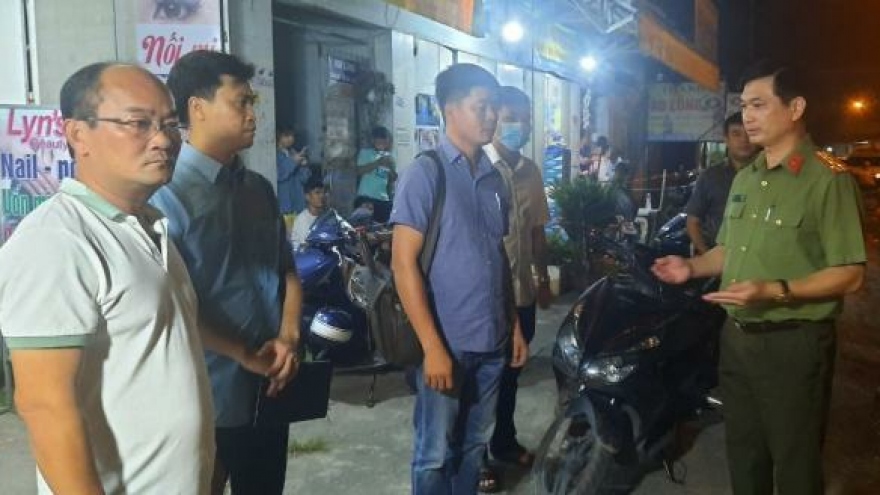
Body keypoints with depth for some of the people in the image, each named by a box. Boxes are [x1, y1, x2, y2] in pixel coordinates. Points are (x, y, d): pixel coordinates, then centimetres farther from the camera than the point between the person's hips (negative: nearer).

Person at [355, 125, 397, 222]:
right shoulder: (365, 153, 3)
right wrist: (378, 163, -20)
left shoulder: (388, 156, 13)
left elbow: (394, 178, 10)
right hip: (365, 197, -4)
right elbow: (360, 171, -13)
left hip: (383, 199, 4)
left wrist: (391, 166, -10)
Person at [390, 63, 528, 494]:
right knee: (435, 454, 7)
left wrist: (514, 325, 13)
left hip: (491, 342, 6)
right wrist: (432, 346, -18)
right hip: (446, 344, -6)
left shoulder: (494, 179, 9)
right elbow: (403, 263, -14)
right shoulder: (425, 173, -10)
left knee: (474, 445, 18)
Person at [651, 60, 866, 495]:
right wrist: (692, 266, 0)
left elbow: (850, 274, -18)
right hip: (736, 337, 7)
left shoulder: (828, 179, -14)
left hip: (793, 343, -7)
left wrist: (775, 291, -30)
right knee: (742, 451, 21)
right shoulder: (744, 178, 11)